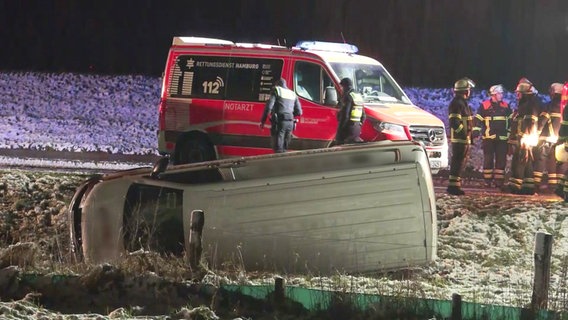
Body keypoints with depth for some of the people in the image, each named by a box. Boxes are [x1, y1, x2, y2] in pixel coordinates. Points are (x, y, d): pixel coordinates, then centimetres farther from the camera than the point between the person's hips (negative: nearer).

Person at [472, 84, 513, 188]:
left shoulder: (506, 106, 11)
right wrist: (476, 132, -9)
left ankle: (498, 180, 9)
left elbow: (511, 120, 18)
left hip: (502, 138, 4)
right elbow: (477, 120, 0)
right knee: (488, 160, 0)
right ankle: (488, 180, 4)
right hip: (488, 138, -4)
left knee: (501, 160, 3)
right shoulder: (484, 106, -1)